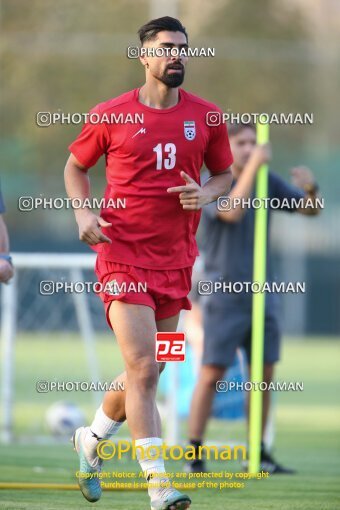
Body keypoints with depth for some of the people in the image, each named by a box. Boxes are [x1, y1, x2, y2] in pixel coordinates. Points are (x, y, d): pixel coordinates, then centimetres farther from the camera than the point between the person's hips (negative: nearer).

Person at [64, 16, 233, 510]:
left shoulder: (206, 117, 4)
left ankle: (91, 440, 41)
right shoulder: (110, 116, -3)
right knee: (143, 368, -14)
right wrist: (83, 212, -7)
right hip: (123, 254, -4)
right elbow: (75, 166, 11)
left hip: (175, 261, 4)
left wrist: (207, 193, -7)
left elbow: (225, 173, 16)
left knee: (146, 370, 14)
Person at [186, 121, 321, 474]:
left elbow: (310, 210, 8)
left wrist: (311, 188, -14)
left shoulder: (268, 182, 6)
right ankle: (194, 455, 0)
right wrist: (252, 167, -31)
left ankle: (258, 455, 12)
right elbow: (233, 212, -28)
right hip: (224, 296, -5)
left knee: (263, 376, 5)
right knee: (211, 375, -5)